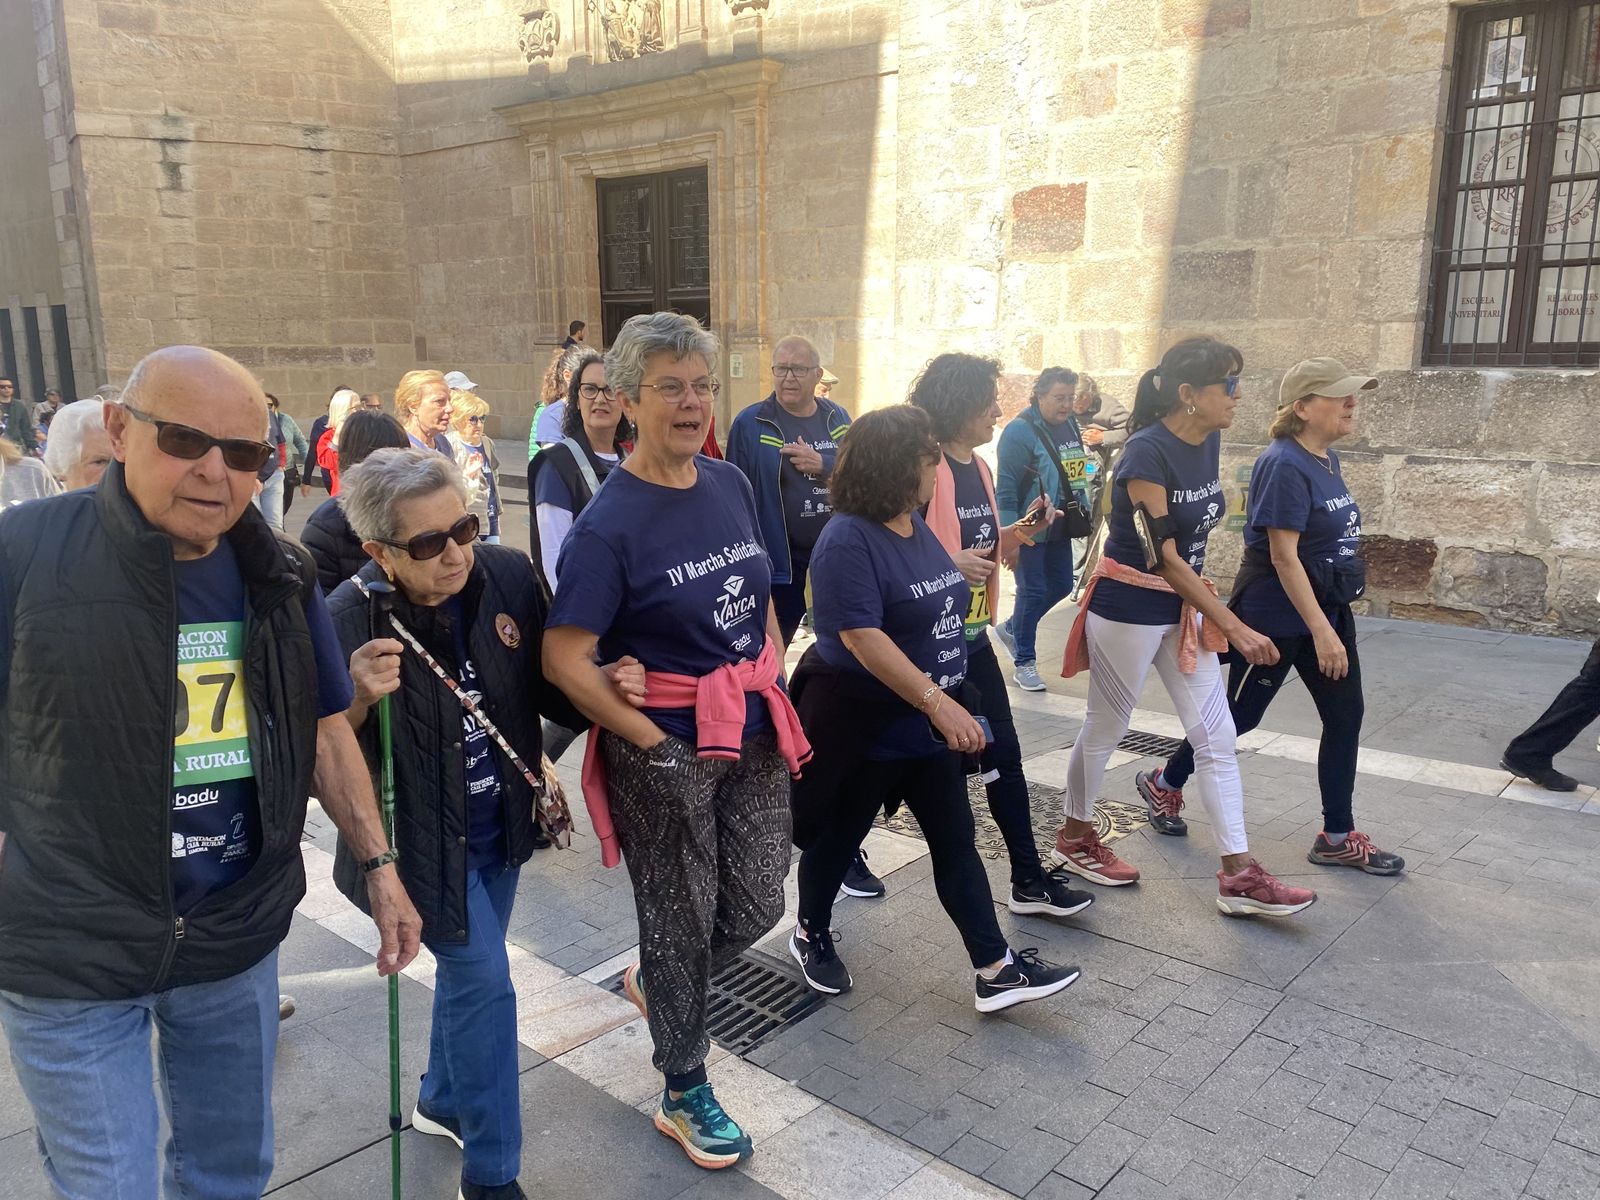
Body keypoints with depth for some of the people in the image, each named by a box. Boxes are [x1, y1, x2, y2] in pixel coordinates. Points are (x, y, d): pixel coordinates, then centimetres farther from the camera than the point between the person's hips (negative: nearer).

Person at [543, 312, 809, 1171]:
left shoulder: (731, 486, 3)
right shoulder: (609, 522, -17)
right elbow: (565, 660, -19)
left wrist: (774, 688, 8)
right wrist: (654, 742, -15)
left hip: (752, 731, 6)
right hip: (662, 748, -6)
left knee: (758, 903, 15)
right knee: (680, 918, 10)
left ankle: (654, 982, 46)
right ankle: (684, 1094, 33)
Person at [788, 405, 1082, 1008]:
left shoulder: (916, 525, 5)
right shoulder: (848, 540, -22)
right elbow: (862, 638, -30)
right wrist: (938, 701, -33)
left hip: (927, 719, 8)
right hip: (860, 725, -8)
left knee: (956, 842, 8)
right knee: (837, 839, 12)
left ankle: (997, 969, 14)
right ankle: (811, 935, 35)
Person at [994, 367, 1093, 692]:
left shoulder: (1070, 424, 6)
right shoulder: (1020, 431, -17)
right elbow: (1006, 488, -18)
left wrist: (1082, 514, 18)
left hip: (1060, 527, 8)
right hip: (1029, 530, -8)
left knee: (1061, 586, 14)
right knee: (1033, 591, -1)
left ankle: (1011, 629, 36)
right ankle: (1024, 662, 14)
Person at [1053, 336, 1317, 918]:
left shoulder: (1210, 441, 2)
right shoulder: (1146, 452, -22)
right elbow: (1163, 558, -24)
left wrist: (1207, 609, 21)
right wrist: (1235, 628, -23)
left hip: (1184, 606, 8)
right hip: (1128, 608, -8)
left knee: (1217, 738, 5)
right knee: (1105, 728, 9)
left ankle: (1238, 875, 12)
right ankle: (1075, 835, 30)